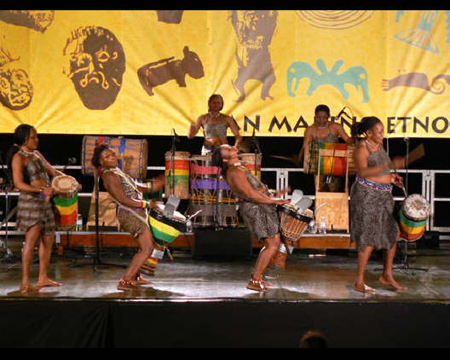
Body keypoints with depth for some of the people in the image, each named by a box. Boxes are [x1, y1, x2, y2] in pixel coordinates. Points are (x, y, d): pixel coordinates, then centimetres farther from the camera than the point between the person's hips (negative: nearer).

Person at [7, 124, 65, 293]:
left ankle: (43, 278, 20)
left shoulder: (36, 154, 16)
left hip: (45, 201, 9)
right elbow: (19, 184, -18)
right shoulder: (18, 157, -9)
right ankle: (25, 282, -15)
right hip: (30, 201, -9)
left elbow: (51, 170, 24)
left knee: (48, 238, 10)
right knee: (32, 238, -16)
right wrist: (42, 190, -26)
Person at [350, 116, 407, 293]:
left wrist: (391, 177, 6)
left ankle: (387, 275, 22)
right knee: (369, 238, -8)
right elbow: (362, 172, -30)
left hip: (384, 195, 8)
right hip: (366, 194, -8)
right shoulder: (362, 148, -14)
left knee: (393, 233, 9)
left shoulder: (379, 146, 11)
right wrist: (390, 165, -38)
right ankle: (359, 282, 0)